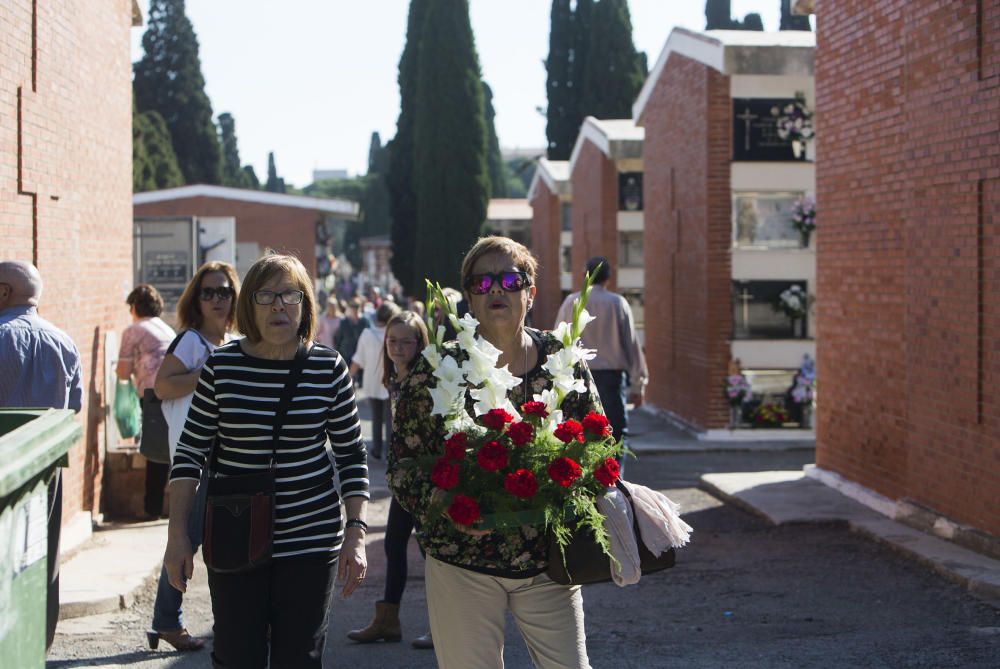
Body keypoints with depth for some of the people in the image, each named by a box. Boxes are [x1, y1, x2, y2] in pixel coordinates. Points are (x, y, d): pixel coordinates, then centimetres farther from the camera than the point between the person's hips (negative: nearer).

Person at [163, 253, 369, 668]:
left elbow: (351, 455, 4)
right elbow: (190, 452, 3)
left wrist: (356, 532, -4)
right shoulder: (221, 365, -3)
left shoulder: (329, 368, -3)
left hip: (311, 539, 0)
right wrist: (177, 533, -2)